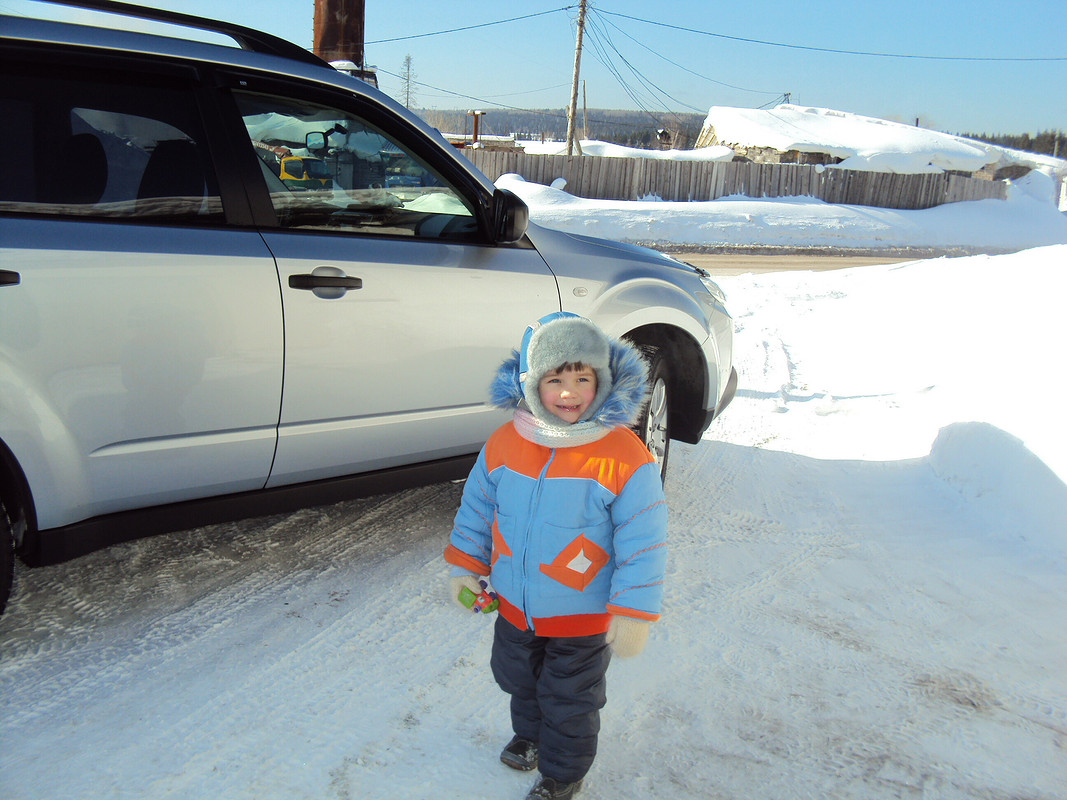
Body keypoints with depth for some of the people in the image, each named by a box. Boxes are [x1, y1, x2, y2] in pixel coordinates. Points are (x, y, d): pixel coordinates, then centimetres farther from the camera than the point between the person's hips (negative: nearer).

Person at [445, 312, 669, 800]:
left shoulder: (625, 457, -23)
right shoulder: (503, 444, -10)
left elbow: (642, 543, -18)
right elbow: (476, 510, 6)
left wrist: (634, 613, -18)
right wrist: (465, 566, 9)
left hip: (582, 618, -4)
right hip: (515, 608, 5)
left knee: (569, 702, 16)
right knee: (520, 681, 29)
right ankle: (530, 734, 59)